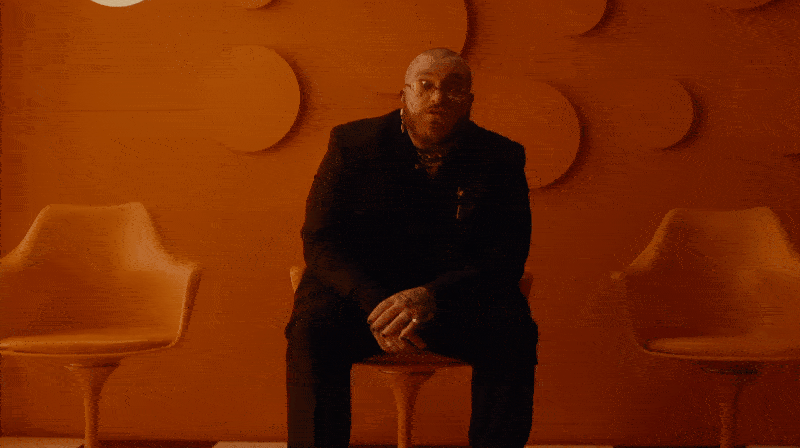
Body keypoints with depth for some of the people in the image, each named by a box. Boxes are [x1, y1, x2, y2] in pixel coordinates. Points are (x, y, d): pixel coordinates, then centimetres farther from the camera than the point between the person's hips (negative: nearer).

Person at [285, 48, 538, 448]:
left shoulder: (500, 158, -2)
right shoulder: (352, 145, -2)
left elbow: (507, 256, -9)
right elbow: (320, 240, -7)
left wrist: (431, 296, -27)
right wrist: (374, 302, -26)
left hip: (458, 296, 1)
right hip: (362, 291, 0)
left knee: (514, 334, -28)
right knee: (312, 330, -30)